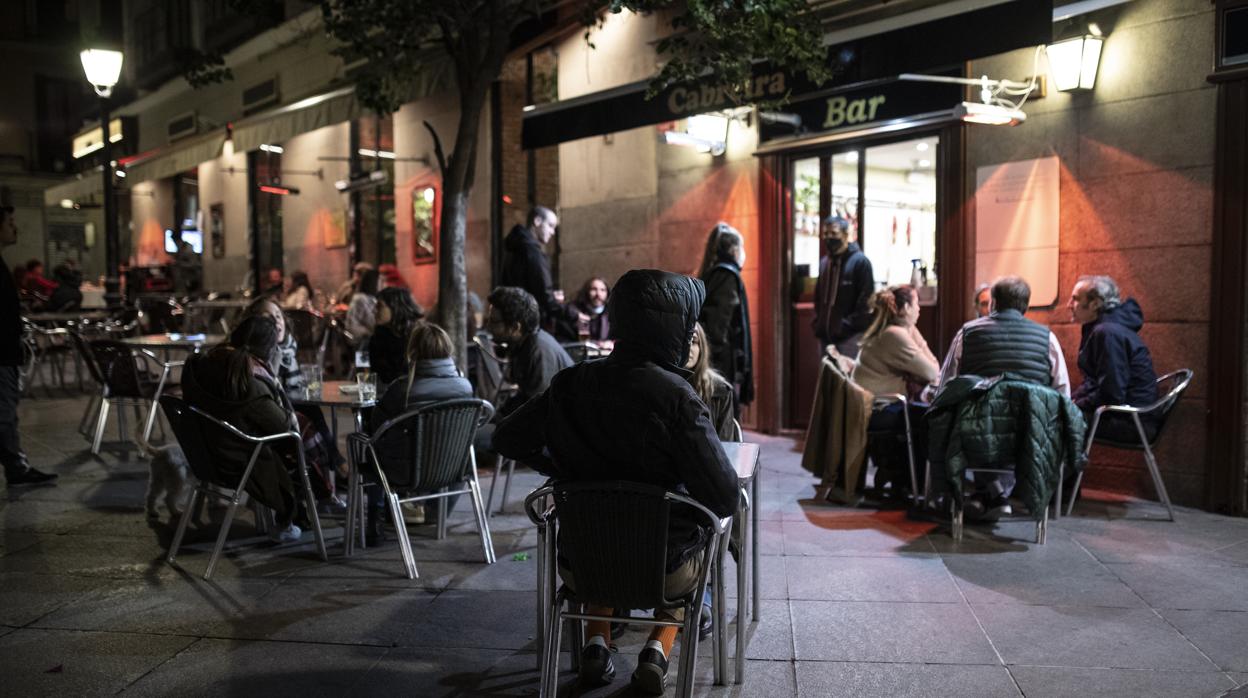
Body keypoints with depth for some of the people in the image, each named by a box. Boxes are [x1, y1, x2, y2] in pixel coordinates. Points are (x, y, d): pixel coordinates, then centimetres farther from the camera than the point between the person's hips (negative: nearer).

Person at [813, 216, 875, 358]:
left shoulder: (860, 261, -9)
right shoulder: (824, 262, 14)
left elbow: (866, 299, -14)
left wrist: (850, 325, -16)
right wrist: (818, 323, 13)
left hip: (850, 336, -7)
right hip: (826, 334, 7)